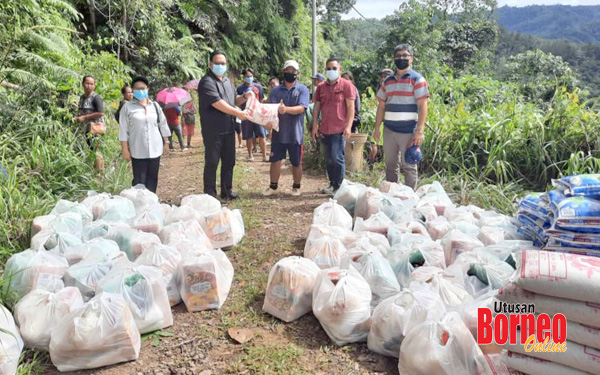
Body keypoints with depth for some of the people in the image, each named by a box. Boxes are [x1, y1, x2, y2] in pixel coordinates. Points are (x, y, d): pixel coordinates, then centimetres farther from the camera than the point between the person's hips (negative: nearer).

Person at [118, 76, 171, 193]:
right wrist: (125, 149, -7)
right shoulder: (127, 107, -1)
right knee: (139, 180, -2)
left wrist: (166, 143, 9)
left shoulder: (155, 106, 9)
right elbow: (123, 130, -3)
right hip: (138, 151, -3)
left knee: (152, 179, 10)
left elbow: (163, 125, 13)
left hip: (155, 149, 3)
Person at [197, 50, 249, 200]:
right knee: (212, 163, 0)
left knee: (229, 161, 13)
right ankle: (210, 194, 11)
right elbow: (218, 104, -22)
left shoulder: (227, 81, 14)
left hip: (229, 129, 8)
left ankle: (226, 190, 25)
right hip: (213, 131, -8)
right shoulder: (207, 82, -12)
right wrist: (238, 113, -21)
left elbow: (233, 100, 23)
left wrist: (244, 97, 2)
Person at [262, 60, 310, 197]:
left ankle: (296, 187, 26)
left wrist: (286, 109, -35)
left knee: (296, 163, 9)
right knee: (275, 160, 8)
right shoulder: (275, 90, 5)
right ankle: (273, 186, 22)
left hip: (295, 134, -2)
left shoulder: (302, 89, -2)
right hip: (278, 133, 2)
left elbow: (301, 108, -17)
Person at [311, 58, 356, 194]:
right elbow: (316, 107, 14)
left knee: (337, 159, -7)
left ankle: (338, 187, 4)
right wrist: (315, 126, 7)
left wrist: (348, 126, -14)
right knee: (328, 160, 12)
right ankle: (332, 184, 24)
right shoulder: (321, 87, 12)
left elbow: (351, 107, -6)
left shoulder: (346, 85, -2)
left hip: (339, 130, -5)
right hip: (324, 129, 5)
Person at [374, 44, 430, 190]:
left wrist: (420, 130, -16)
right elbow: (381, 106, 15)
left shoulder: (417, 79, -2)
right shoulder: (387, 81, 13)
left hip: (408, 131, -5)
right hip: (389, 130, 5)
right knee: (390, 165, 11)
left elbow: (422, 106, -8)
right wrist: (377, 128, 9)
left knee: (408, 166, 2)